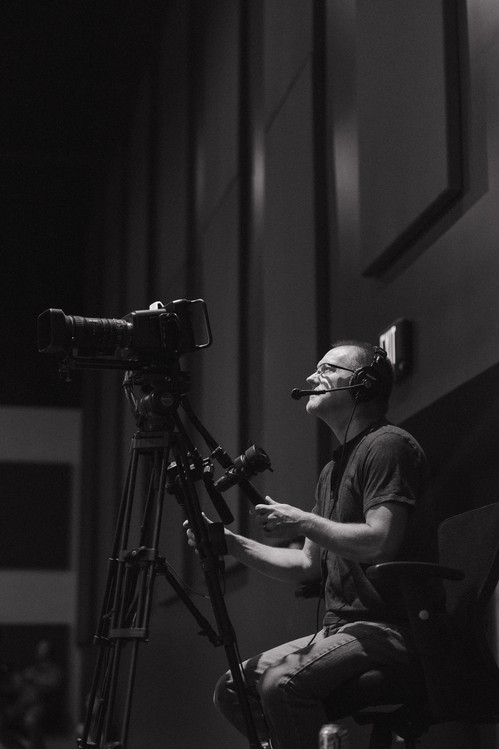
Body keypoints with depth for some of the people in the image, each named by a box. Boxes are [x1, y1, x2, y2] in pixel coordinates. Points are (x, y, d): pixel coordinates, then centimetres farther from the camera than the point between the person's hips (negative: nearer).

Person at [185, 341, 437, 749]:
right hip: (341, 630, 10)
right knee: (233, 688, 2)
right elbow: (308, 565, 21)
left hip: (389, 629, -9)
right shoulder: (333, 469, 22)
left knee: (282, 682, -30)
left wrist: (302, 522, -11)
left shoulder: (388, 445, -8)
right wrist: (232, 543, 12)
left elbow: (381, 542, -21)